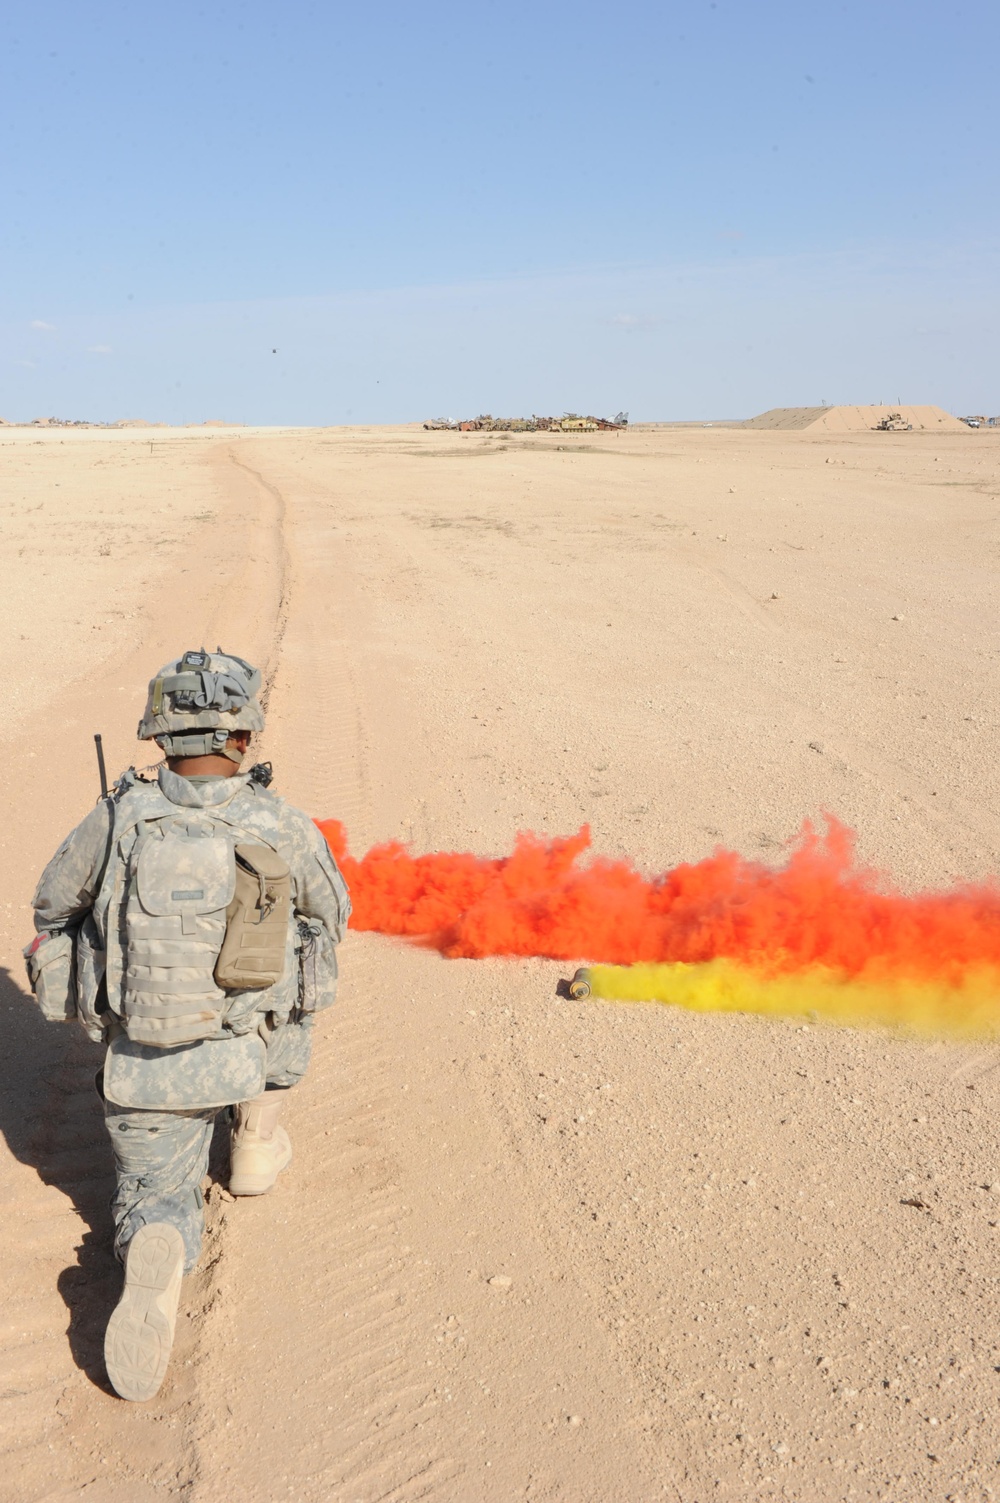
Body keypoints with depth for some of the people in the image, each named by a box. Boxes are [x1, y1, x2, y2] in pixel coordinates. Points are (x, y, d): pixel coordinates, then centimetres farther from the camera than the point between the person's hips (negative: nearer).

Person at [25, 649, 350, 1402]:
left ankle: (157, 1260, -18)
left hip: (143, 1062, 0)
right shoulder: (287, 828, -13)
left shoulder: (116, 820, -11)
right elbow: (332, 915, 7)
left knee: (156, 1205, 17)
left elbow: (56, 907, 6)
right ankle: (255, 1144, 37)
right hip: (246, 1051, 0)